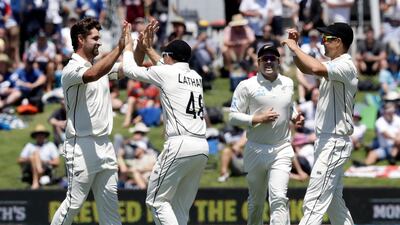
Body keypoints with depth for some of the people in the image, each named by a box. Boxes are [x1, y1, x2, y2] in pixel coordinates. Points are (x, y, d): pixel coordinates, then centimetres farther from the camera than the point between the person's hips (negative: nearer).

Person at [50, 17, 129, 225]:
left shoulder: (101, 65, 14)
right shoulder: (71, 70, -11)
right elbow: (92, 75, -31)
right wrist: (119, 48, -35)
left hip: (104, 145, 8)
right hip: (82, 147, -8)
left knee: (109, 202, 6)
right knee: (74, 202, -7)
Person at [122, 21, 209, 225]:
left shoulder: (165, 73, 0)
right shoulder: (196, 77, 19)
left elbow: (129, 69, 10)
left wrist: (128, 45, 27)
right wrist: (148, 48, 45)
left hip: (180, 144, -7)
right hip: (202, 147, 7)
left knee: (157, 200, 0)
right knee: (181, 206, 11)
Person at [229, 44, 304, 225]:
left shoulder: (288, 84, 9)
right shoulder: (247, 86, -4)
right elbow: (233, 117, -6)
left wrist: (295, 116, 6)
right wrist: (258, 119, -19)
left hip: (282, 150, 1)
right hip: (256, 149, -1)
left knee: (279, 198, -16)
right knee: (256, 201, 11)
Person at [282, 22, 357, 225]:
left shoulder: (345, 66, -16)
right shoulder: (334, 66, 15)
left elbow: (316, 68, -34)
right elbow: (305, 68, 28)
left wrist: (295, 48, -20)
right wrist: (295, 45, 11)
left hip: (334, 142, -11)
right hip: (326, 141, 11)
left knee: (314, 202, -16)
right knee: (334, 202, 15)